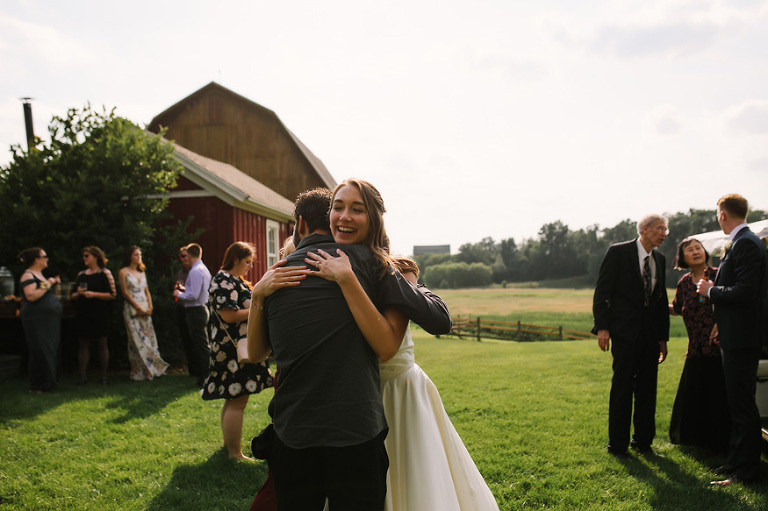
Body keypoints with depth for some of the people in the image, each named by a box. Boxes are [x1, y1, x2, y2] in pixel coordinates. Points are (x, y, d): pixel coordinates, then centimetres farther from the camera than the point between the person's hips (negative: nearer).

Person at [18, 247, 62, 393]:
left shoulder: (40, 274, 18)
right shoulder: (28, 276, -11)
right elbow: (31, 296, -25)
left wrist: (54, 284, 10)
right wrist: (47, 285, -17)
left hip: (49, 321, 10)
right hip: (37, 320, -9)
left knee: (52, 351, 10)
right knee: (41, 352, -7)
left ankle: (49, 383, 17)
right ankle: (37, 386, 0)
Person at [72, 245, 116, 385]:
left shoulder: (105, 273, -1)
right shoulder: (81, 275, 14)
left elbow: (112, 295, -7)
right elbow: (73, 296, 18)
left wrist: (94, 294, -15)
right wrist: (78, 293, -4)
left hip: (100, 314, -4)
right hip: (83, 314, 5)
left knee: (102, 344, 0)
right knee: (84, 344, 4)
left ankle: (104, 376, 6)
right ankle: (82, 376, 7)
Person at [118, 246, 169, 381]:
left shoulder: (142, 272, 17)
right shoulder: (123, 272, -1)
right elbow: (125, 293, -7)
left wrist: (150, 307, 0)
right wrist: (138, 308, -12)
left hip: (145, 310, 6)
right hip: (132, 309, -6)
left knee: (149, 338, 3)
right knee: (136, 340, -6)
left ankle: (152, 369, 9)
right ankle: (139, 372, -1)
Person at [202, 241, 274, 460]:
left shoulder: (235, 280, 18)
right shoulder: (223, 281, -14)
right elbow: (228, 315, -22)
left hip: (238, 349, 11)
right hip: (233, 350, -11)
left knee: (233, 399, 19)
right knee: (237, 401, -8)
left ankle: (228, 443, 31)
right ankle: (235, 454, -2)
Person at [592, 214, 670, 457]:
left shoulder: (660, 259, 12)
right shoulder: (618, 252, -6)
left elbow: (662, 299, 17)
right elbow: (602, 291, -8)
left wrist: (663, 337, 15)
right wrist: (602, 327, -15)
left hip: (650, 334, 6)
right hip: (625, 332, -5)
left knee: (647, 389, 10)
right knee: (622, 389, -1)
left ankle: (643, 441, 24)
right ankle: (617, 445, 11)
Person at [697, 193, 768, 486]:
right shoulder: (744, 242, 14)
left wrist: (711, 291, -12)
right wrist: (718, 305, 18)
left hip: (741, 338, -11)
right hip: (736, 336, 11)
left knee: (742, 405, -2)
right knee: (738, 403, 17)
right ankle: (737, 461, 29)